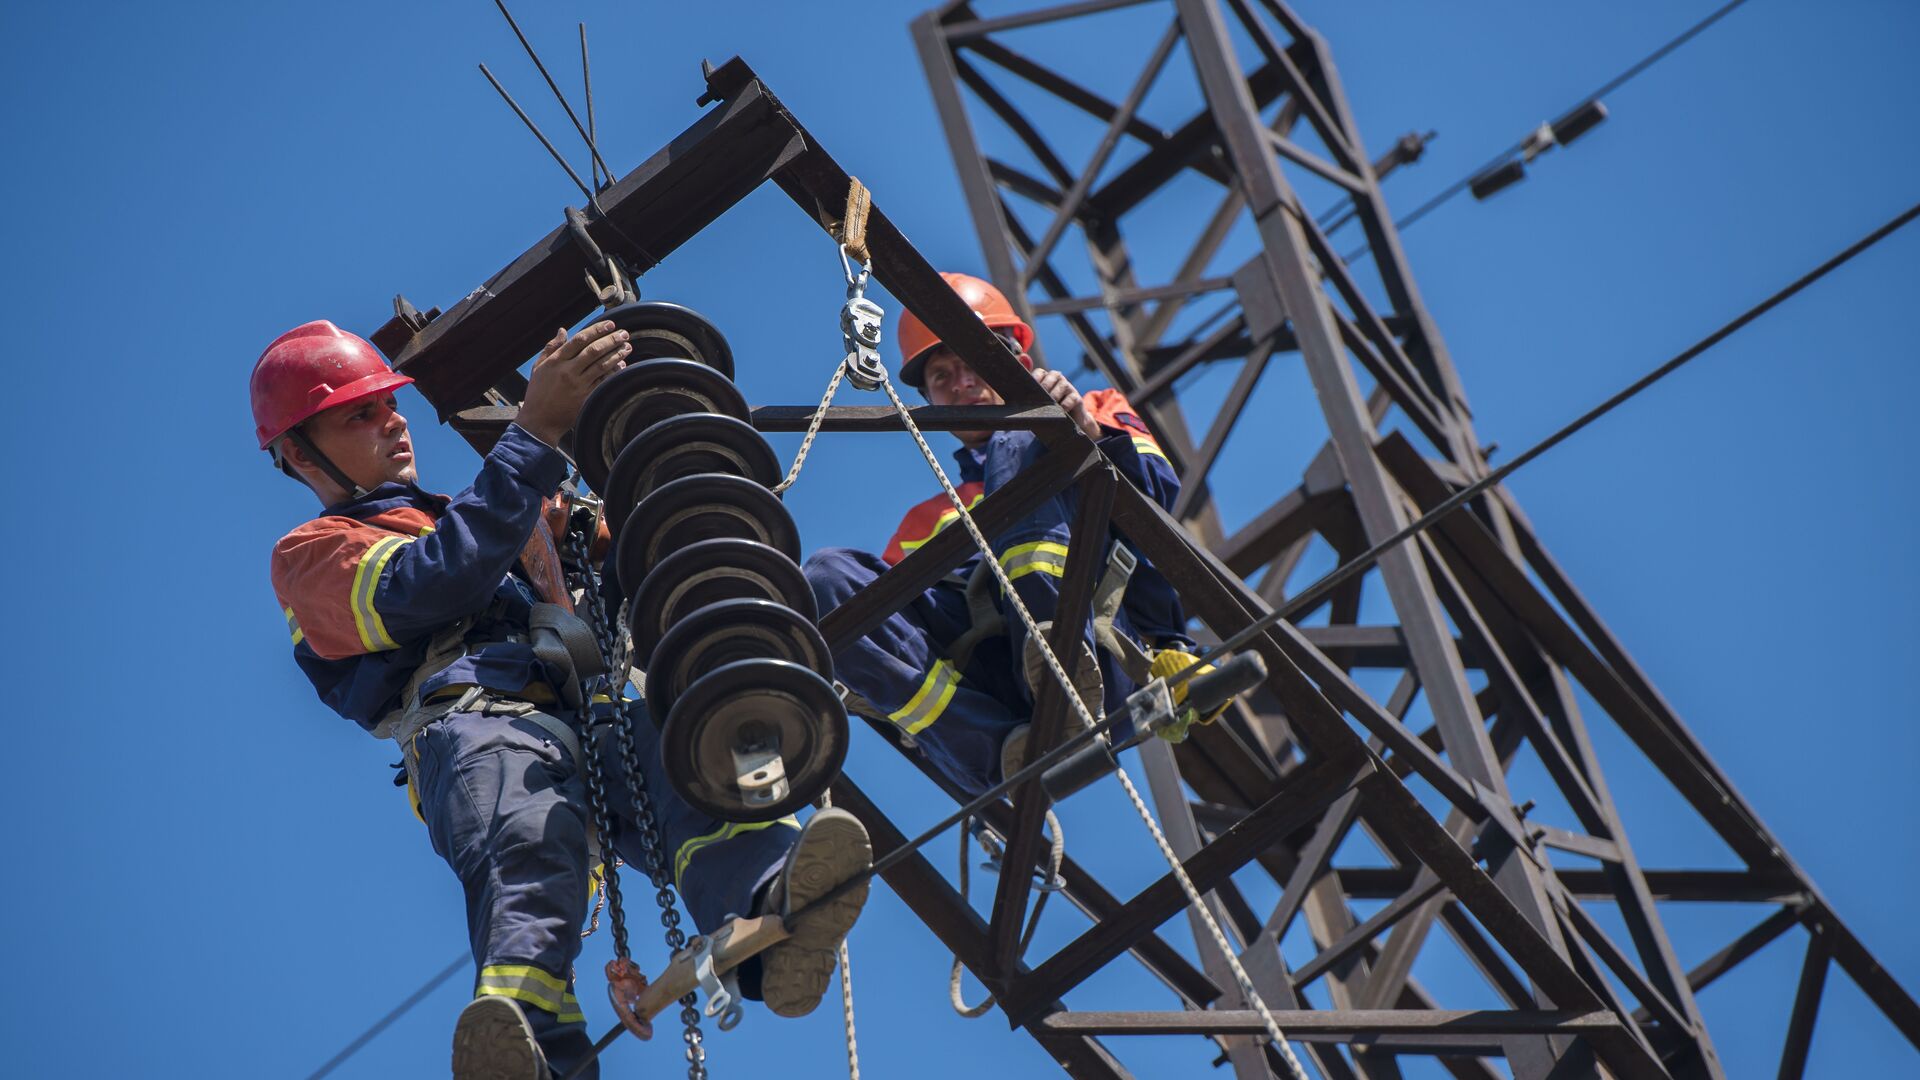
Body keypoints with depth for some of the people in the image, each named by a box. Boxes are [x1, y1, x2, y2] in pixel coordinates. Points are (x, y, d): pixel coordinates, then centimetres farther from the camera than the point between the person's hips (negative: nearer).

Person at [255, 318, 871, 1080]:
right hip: (474, 720, -4)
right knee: (525, 846, -41)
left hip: (594, 709, 4)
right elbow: (432, 586, 1)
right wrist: (538, 432, -3)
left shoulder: (463, 517, 43)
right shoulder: (310, 555, 24)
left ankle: (774, 909, -64)